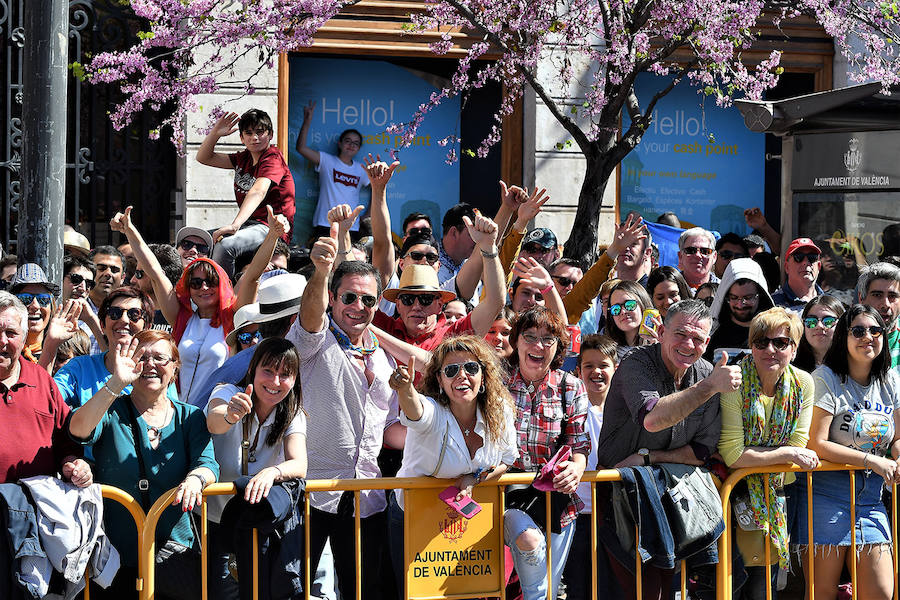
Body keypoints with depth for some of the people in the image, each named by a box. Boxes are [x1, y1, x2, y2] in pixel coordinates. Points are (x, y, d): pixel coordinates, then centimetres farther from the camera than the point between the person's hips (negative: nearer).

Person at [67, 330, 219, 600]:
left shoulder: (189, 418, 11)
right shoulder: (111, 411, 4)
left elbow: (207, 463, -4)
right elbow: (79, 430, -18)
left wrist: (195, 478, -29)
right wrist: (116, 384, -30)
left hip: (173, 545, 2)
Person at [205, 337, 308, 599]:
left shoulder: (293, 416, -5)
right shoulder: (228, 393, -13)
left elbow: (299, 465, -24)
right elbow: (214, 423, -37)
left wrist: (273, 472, -47)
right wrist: (230, 416, -61)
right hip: (213, 523, -3)